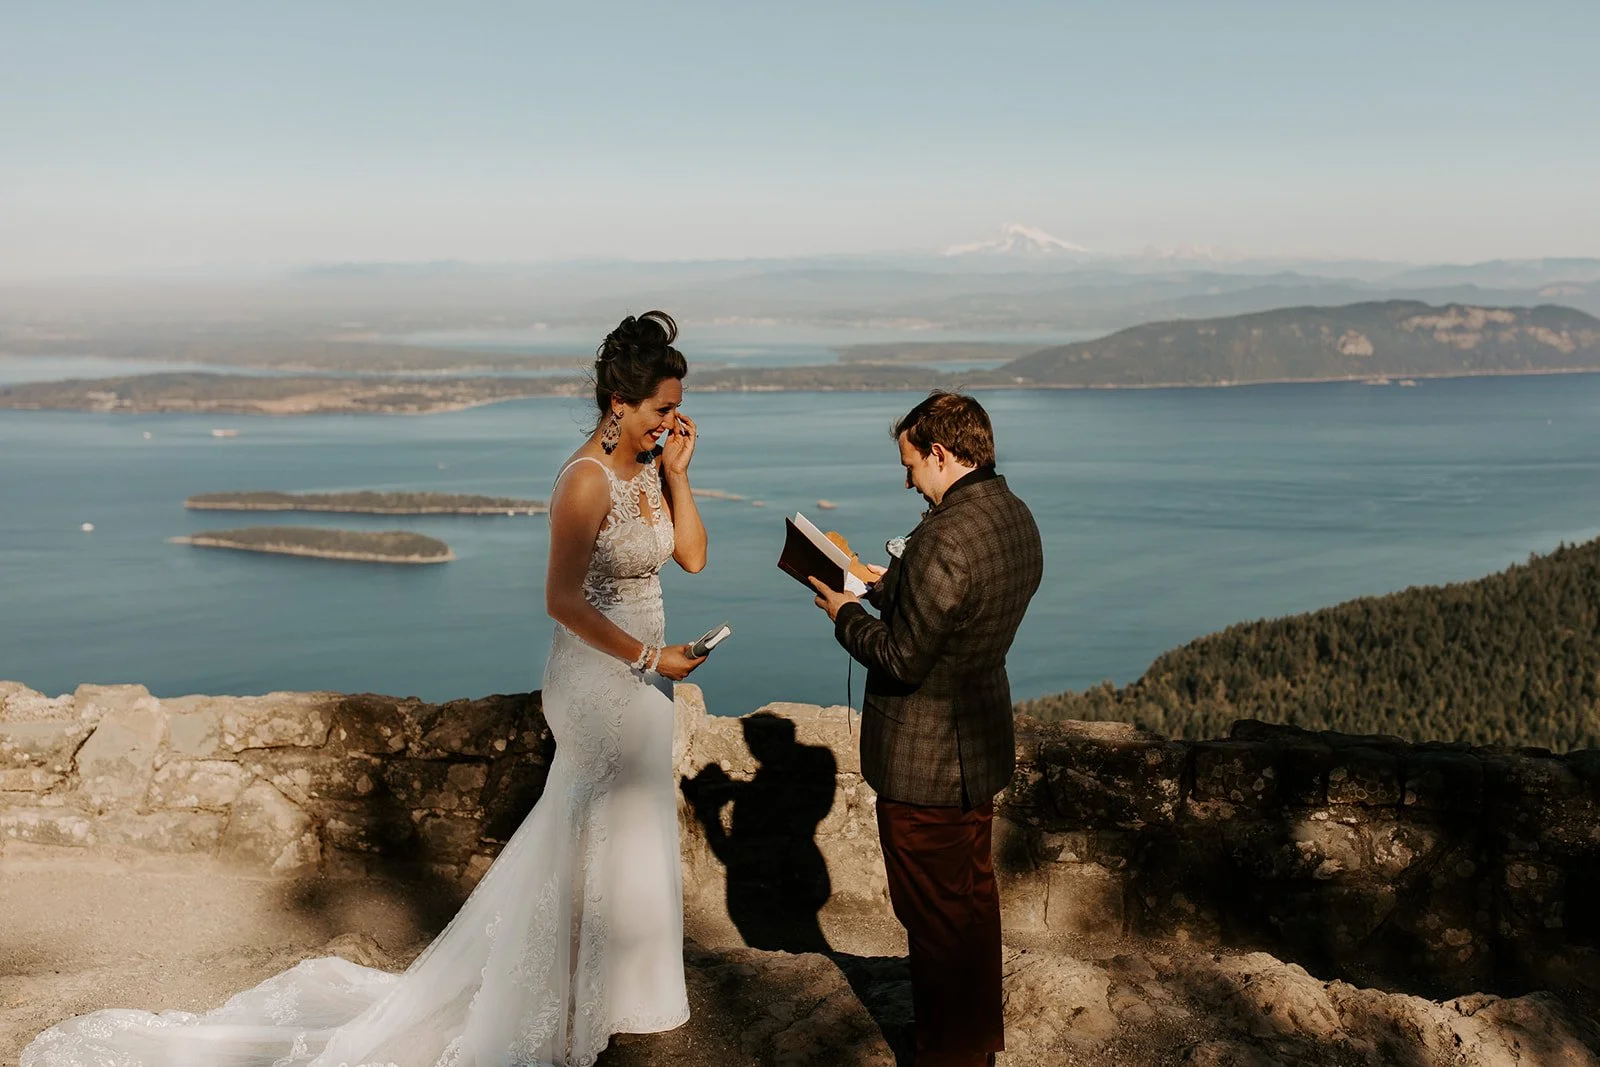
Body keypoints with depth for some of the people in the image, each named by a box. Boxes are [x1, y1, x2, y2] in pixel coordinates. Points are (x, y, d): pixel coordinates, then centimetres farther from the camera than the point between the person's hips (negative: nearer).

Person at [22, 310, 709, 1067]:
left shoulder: (649, 466, 4)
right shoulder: (587, 480, -23)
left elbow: (693, 557, 3)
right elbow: (561, 600, -24)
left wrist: (677, 473, -7)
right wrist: (647, 657, -21)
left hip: (634, 680, 9)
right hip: (600, 677, -9)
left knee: (636, 824, 21)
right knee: (607, 838, 6)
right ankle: (586, 1004, 25)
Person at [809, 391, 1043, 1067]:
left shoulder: (947, 539, -30)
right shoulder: (1016, 518, 0)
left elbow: (900, 660, -25)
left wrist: (846, 613, -8)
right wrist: (886, 587, 8)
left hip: (924, 764, -9)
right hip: (981, 749, 10)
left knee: (936, 919, 9)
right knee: (975, 897, 25)